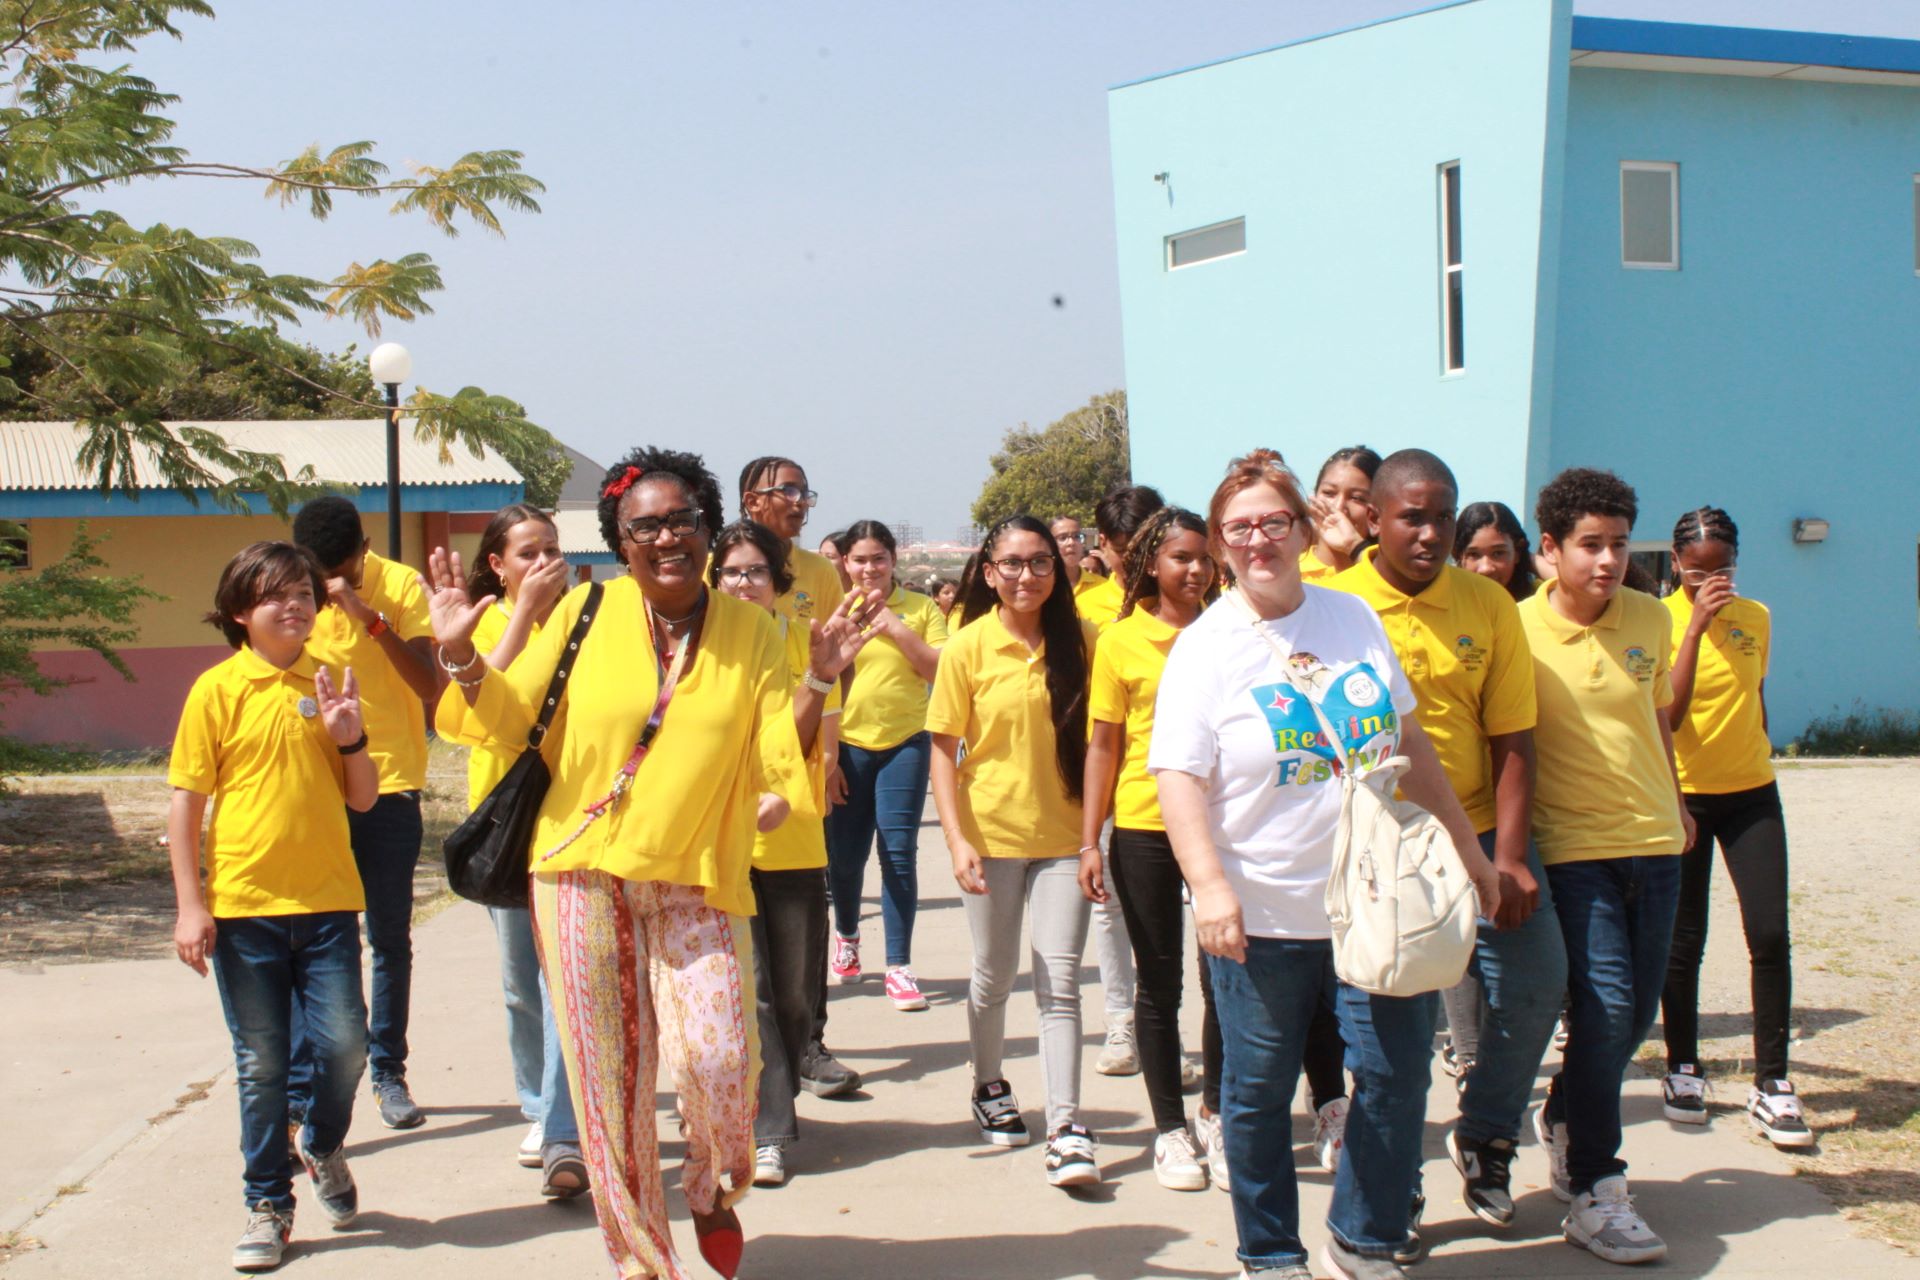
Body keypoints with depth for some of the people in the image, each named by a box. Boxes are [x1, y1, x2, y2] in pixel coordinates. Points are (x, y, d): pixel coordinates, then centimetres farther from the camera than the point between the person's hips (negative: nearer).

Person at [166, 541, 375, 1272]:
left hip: (326, 900, 2)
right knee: (260, 1064, 5)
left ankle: (323, 1148, 26)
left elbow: (363, 799, 9)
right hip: (243, 904, -2)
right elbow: (185, 801, -2)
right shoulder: (218, 691, -3)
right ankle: (268, 1205, 18)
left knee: (343, 1042, -4)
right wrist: (190, 904, -6)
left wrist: (350, 738, -9)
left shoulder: (329, 687, 7)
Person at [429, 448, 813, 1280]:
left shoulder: (751, 633, 3)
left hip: (696, 881, 0)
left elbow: (781, 757, -1)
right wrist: (460, 654, -12)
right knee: (608, 1075, 4)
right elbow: (509, 719, 3)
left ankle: (714, 1187, 19)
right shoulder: (587, 611, 2)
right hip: (583, 872, 1)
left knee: (719, 1057, -15)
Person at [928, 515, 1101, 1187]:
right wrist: (958, 840, -14)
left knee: (1060, 981, -4)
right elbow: (943, 750, -5)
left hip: (1062, 835, 1)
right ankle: (990, 1088, 36)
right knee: (994, 975, 13)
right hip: (993, 834, -1)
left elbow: (1094, 734, 7)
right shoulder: (968, 647, -6)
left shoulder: (1078, 640, 0)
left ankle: (1066, 1127, -3)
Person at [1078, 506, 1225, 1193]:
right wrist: (1090, 841, -3)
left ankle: (1215, 1115, 23)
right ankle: (1169, 1129, 17)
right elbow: (1104, 746, 1)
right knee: (1159, 982, 6)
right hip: (1144, 828, -2)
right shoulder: (1121, 641, -1)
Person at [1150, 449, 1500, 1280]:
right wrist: (1209, 887, -26)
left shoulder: (1354, 618, 8)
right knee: (1259, 1092, 7)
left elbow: (1409, 740, 16)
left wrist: (1465, 845, 16)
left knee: (1397, 1076, 3)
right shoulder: (1205, 648, -6)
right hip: (1263, 915, -3)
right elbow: (1178, 777, -14)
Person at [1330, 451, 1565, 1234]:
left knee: (1535, 979, -4)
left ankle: (1485, 1139, 21)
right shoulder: (1336, 608, -6)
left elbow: (1512, 741, 0)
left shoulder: (1488, 605, 0)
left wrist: (1510, 858, -9)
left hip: (1479, 831, 3)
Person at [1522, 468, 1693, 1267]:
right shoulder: (1518, 629, -11)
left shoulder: (1650, 619, 3)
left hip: (1653, 842, 5)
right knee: (1606, 1008, -13)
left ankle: (1563, 1120, 37)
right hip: (1573, 848, -5)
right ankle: (1593, 1194, -3)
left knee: (1636, 1012, 11)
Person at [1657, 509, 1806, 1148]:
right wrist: (1697, 626, -24)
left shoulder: (1756, 618, 5)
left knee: (1770, 933, -7)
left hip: (1751, 793, 3)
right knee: (1684, 939, 4)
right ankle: (1683, 1069, 21)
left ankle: (1772, 1084, 1)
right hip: (1683, 794, -3)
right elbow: (1667, 715, -21)